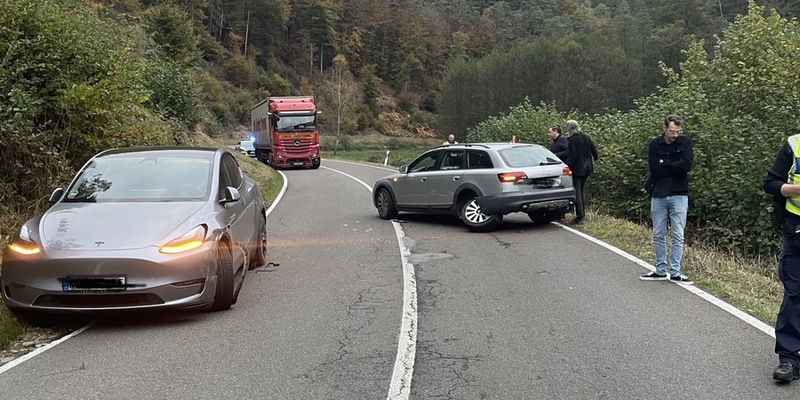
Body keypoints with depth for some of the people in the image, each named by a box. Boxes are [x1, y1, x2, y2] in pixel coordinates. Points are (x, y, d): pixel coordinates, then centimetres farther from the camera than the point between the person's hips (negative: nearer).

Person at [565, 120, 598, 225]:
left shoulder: (572, 140, -16)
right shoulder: (586, 138, 6)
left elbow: (571, 157, -19)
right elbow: (594, 151, 12)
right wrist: (594, 160, 31)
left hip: (577, 169, -8)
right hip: (586, 168, 8)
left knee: (577, 192, -4)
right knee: (582, 191, 17)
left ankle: (579, 217, -6)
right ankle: (583, 214, 21)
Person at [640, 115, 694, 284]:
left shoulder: (685, 142, -2)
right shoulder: (655, 144, -1)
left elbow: (687, 165, -16)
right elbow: (654, 170, -12)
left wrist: (665, 164, -10)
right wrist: (675, 167, -12)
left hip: (679, 195, -2)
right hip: (658, 195, 2)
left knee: (677, 236, 1)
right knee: (658, 235, 10)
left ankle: (675, 272, 9)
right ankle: (660, 271, 20)